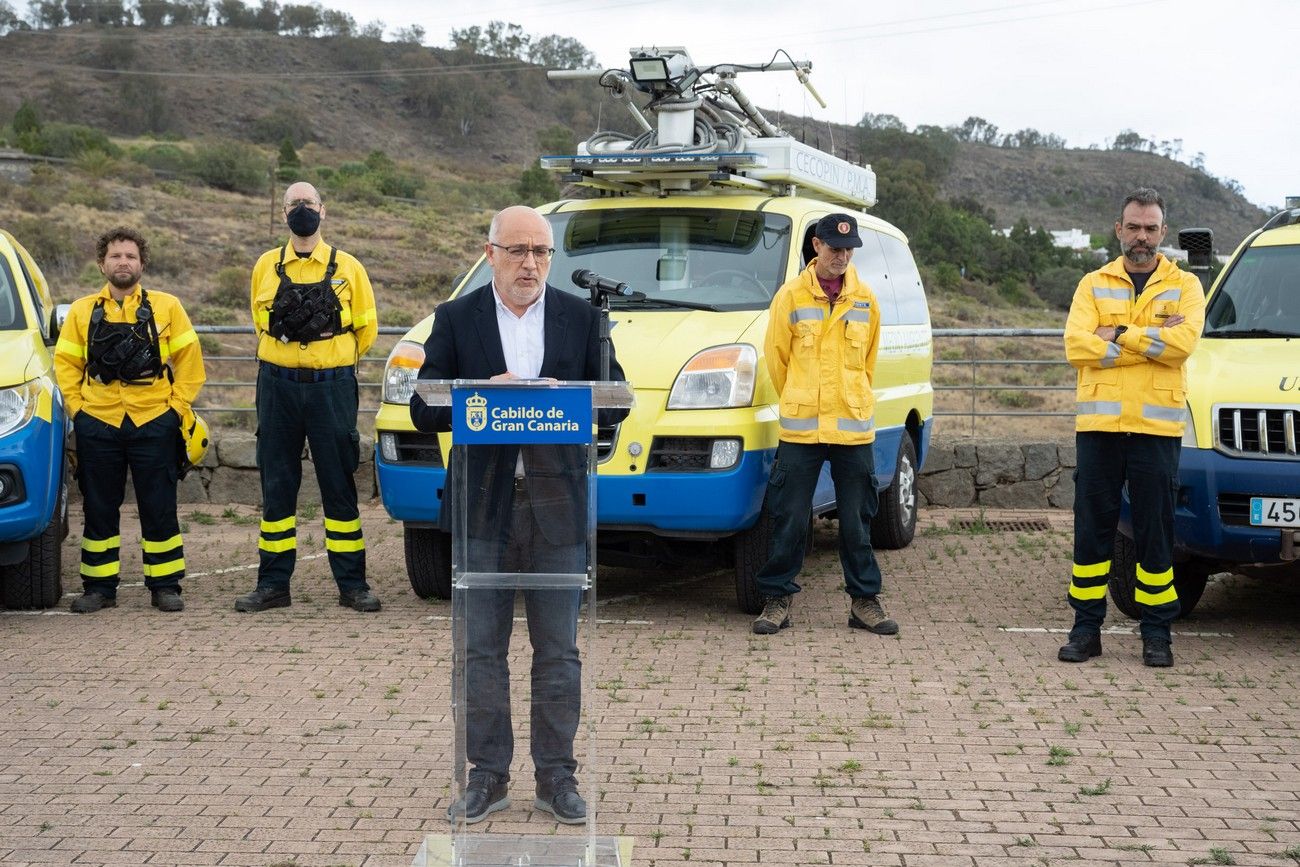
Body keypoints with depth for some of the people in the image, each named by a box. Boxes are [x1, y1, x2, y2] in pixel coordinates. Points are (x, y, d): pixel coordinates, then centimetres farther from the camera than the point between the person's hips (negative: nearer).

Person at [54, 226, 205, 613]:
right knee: (99, 510, 6)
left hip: (154, 422, -1)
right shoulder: (82, 311, 10)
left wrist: (177, 407, -1)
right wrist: (76, 408, 1)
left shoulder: (167, 307, 6)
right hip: (97, 425, 2)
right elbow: (66, 363, 12)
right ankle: (99, 587, 14)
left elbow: (190, 360, 6)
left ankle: (165, 586, 10)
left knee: (159, 509, 2)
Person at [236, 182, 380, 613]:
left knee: (339, 487, 1)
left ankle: (352, 583, 7)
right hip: (277, 387, 2)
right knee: (276, 486, 5)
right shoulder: (266, 266, 8)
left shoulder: (347, 267, 3)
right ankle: (273, 584, 12)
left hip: (331, 387, -2)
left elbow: (366, 327, 10)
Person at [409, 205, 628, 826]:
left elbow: (614, 402, 4)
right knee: (481, 651, 5)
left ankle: (556, 778, 15)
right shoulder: (456, 319, 4)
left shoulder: (582, 317, 6)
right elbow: (424, 409, 0)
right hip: (483, 506, 0)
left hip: (557, 506, 0)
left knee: (558, 652, 6)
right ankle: (487, 777, 16)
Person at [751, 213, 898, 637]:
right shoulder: (791, 296, -1)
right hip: (800, 428, -2)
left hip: (854, 428, 2)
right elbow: (776, 356, 6)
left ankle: (864, 600, 15)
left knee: (857, 521, 7)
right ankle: (777, 599, 11)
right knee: (790, 520, 2)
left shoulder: (865, 300, 7)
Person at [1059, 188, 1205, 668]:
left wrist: (1120, 334, -10)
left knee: (1156, 533, 3)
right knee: (1092, 529, 3)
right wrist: (1153, 341, -9)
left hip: (1157, 426, -1)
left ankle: (1156, 632, 12)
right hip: (1098, 425, 1)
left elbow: (1184, 341, -12)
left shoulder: (1184, 286, 8)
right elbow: (1076, 346, -7)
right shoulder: (1093, 285, 11)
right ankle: (1086, 627, 11)